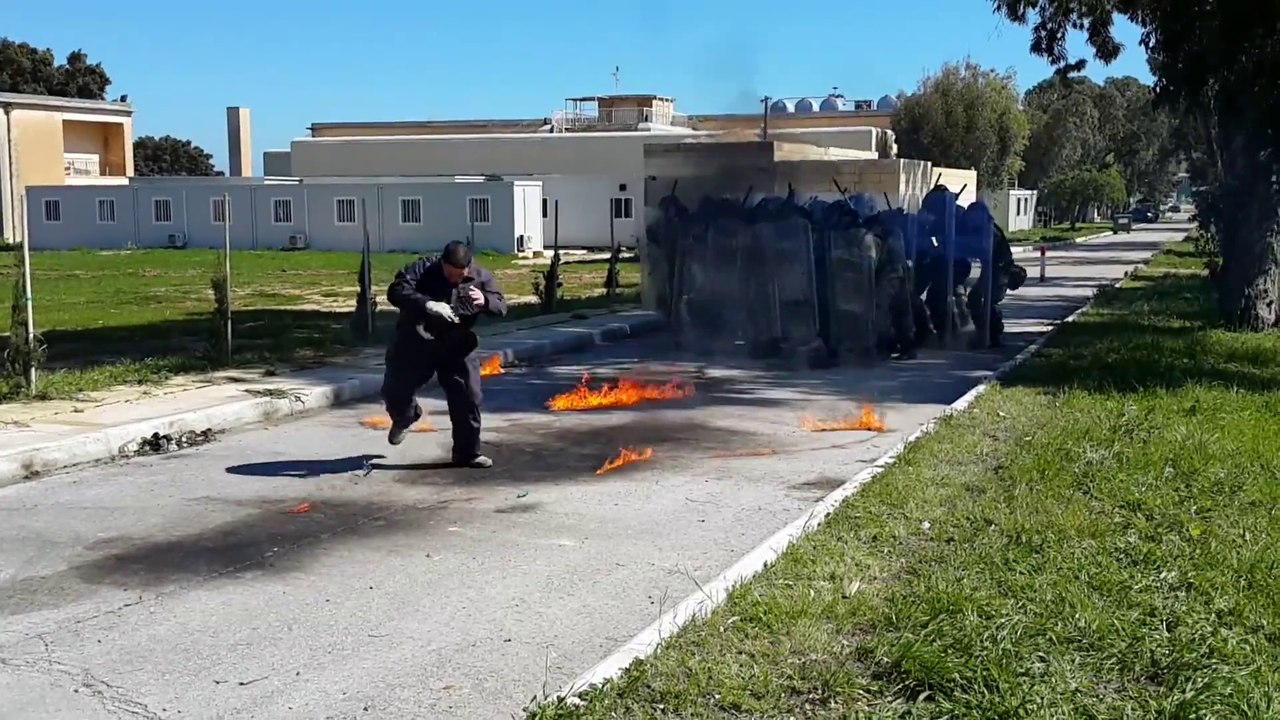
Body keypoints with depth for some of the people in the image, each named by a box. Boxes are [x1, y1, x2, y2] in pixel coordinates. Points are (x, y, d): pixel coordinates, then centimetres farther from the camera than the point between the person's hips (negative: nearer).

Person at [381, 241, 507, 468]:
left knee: (468, 398, -4)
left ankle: (468, 453, 9)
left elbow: (501, 307, -7)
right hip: (414, 345, -1)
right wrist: (428, 305, -44)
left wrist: (485, 301, -32)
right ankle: (404, 418, 45)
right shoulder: (422, 269, -18)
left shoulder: (481, 277, -9)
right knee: (395, 390, 8)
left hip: (456, 349, 1)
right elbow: (396, 291, -29)